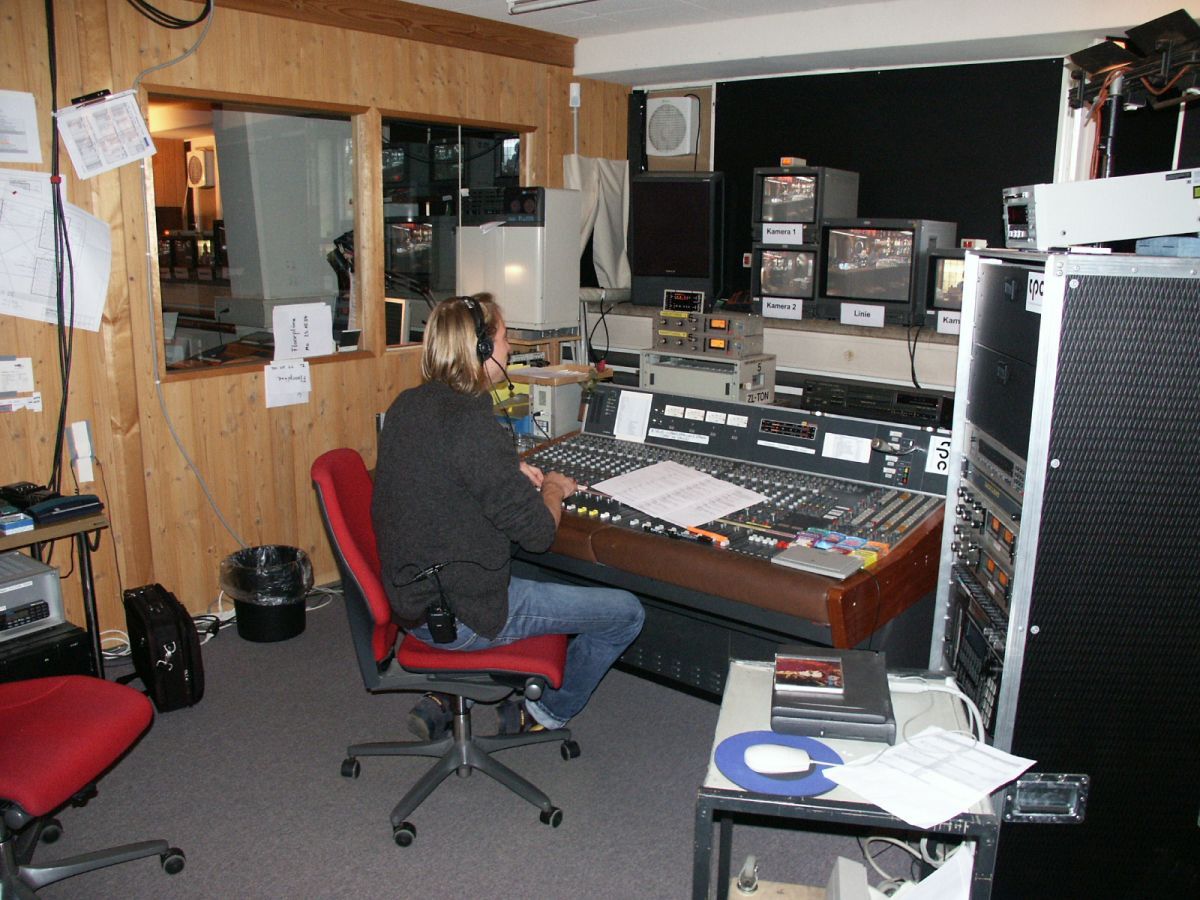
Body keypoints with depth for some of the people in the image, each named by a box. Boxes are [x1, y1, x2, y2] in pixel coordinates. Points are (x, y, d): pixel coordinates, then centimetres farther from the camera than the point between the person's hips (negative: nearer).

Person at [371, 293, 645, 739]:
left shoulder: (406, 405, 1)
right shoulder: (473, 424, -25)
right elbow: (538, 531, -20)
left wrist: (512, 472, 11)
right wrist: (553, 486, 1)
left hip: (409, 598, 9)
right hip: (462, 619, -9)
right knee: (627, 612, 4)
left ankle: (441, 698, 26)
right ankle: (547, 712, 24)